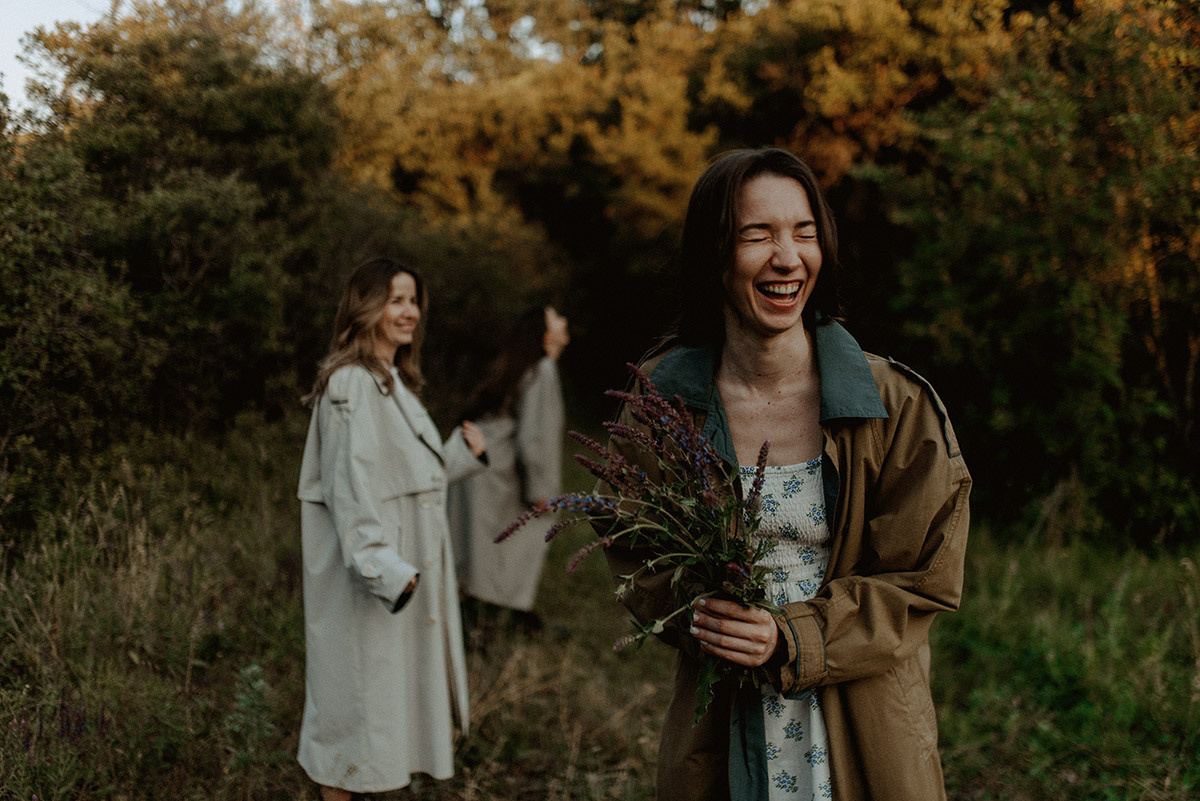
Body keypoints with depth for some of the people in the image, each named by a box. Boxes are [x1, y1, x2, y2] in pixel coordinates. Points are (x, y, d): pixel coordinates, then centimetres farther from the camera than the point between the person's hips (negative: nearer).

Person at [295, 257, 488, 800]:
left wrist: (463, 452, 9)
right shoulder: (352, 383, -16)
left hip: (402, 564, 10)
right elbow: (350, 485, -22)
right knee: (362, 680, -2)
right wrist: (383, 566, -27)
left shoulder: (394, 382, 15)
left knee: (395, 686, 16)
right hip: (369, 571, -10)